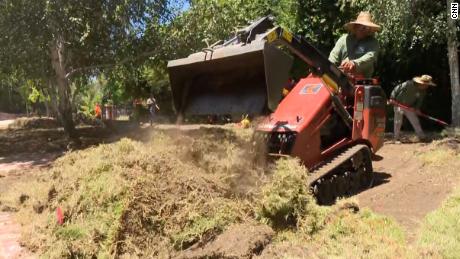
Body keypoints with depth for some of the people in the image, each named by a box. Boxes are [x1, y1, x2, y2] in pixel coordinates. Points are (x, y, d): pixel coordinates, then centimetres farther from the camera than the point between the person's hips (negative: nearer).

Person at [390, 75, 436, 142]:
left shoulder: (423, 92, -3)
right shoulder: (409, 84, -21)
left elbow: (420, 101, 7)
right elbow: (397, 88, -15)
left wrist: (417, 108, -9)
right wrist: (392, 98, -18)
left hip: (409, 108, 5)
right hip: (399, 105, -5)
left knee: (416, 122, 3)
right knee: (398, 122, 0)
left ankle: (422, 137, 12)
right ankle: (396, 138, 11)